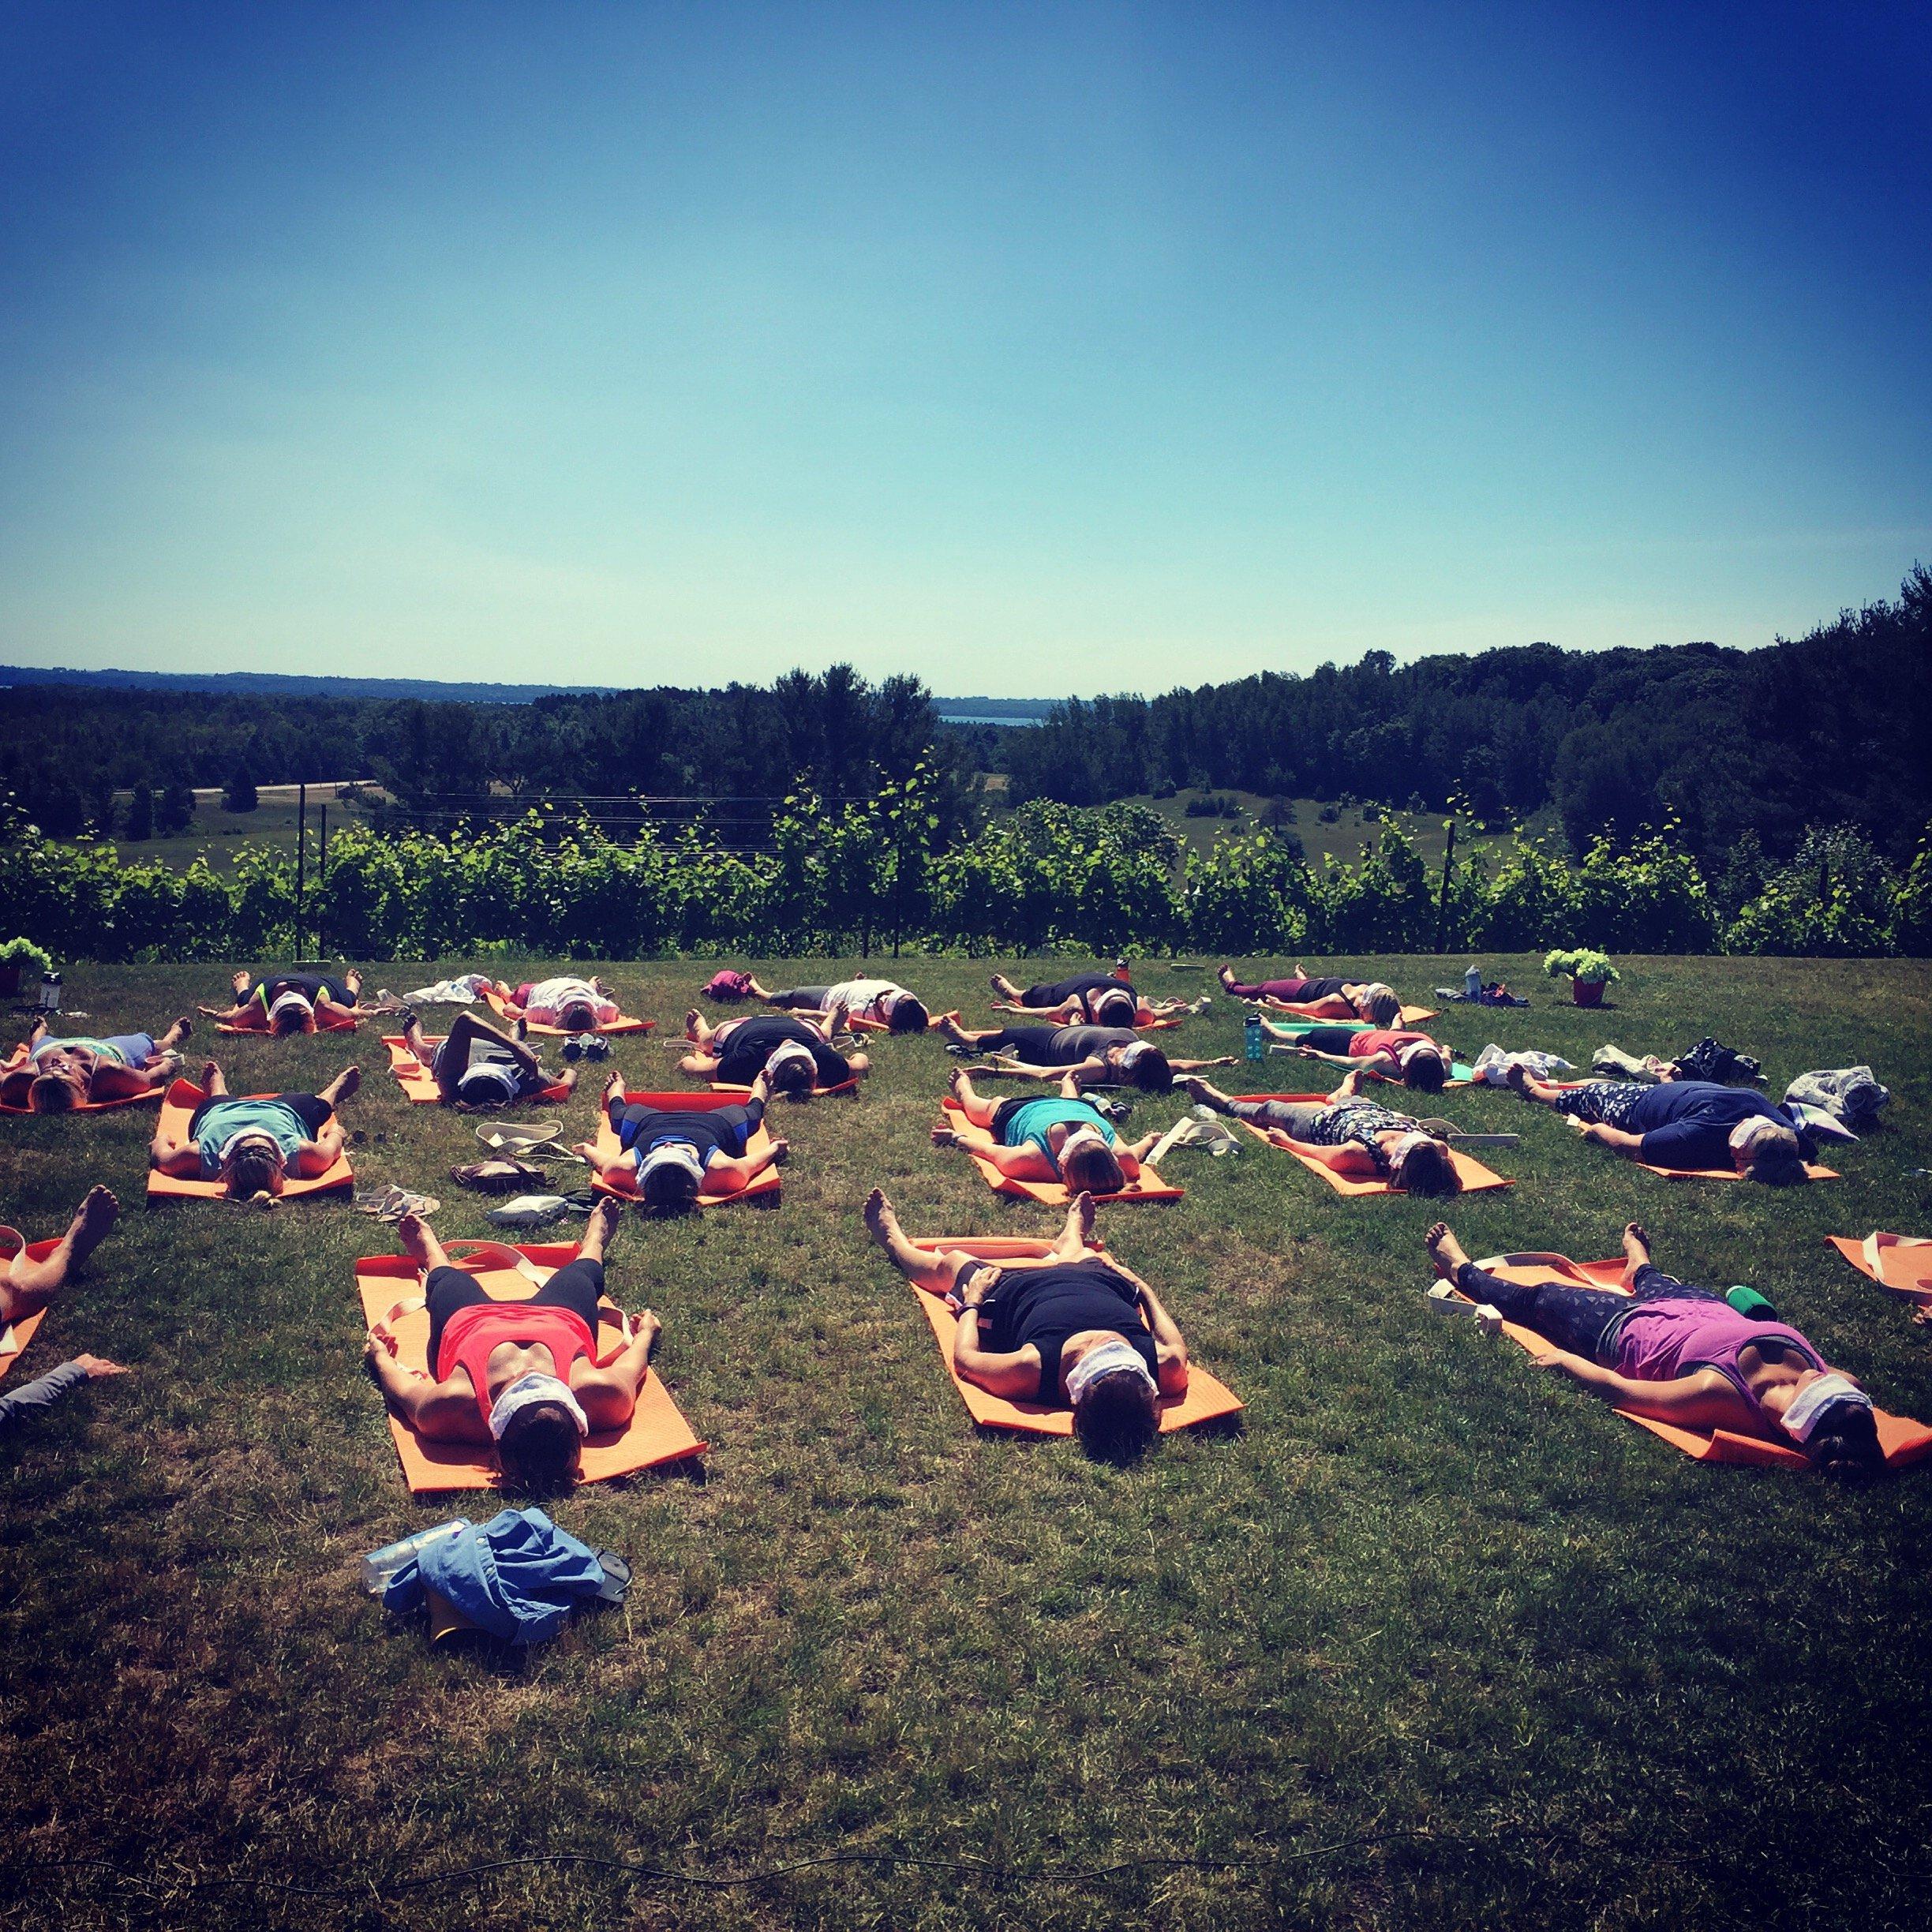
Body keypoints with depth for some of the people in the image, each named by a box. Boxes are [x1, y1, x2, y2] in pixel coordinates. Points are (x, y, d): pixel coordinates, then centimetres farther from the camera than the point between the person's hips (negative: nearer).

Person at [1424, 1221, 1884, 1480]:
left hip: (1626, 1330, -5)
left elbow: (1618, 1389, -30)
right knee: (1653, 1282, 38)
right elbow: (1849, 1380, -5)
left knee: (1539, 1297, 21)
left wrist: (1565, 1359, -18)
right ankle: (1639, 1265, 78)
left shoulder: (1719, 1394, -47)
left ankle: (1460, 1269, 51)